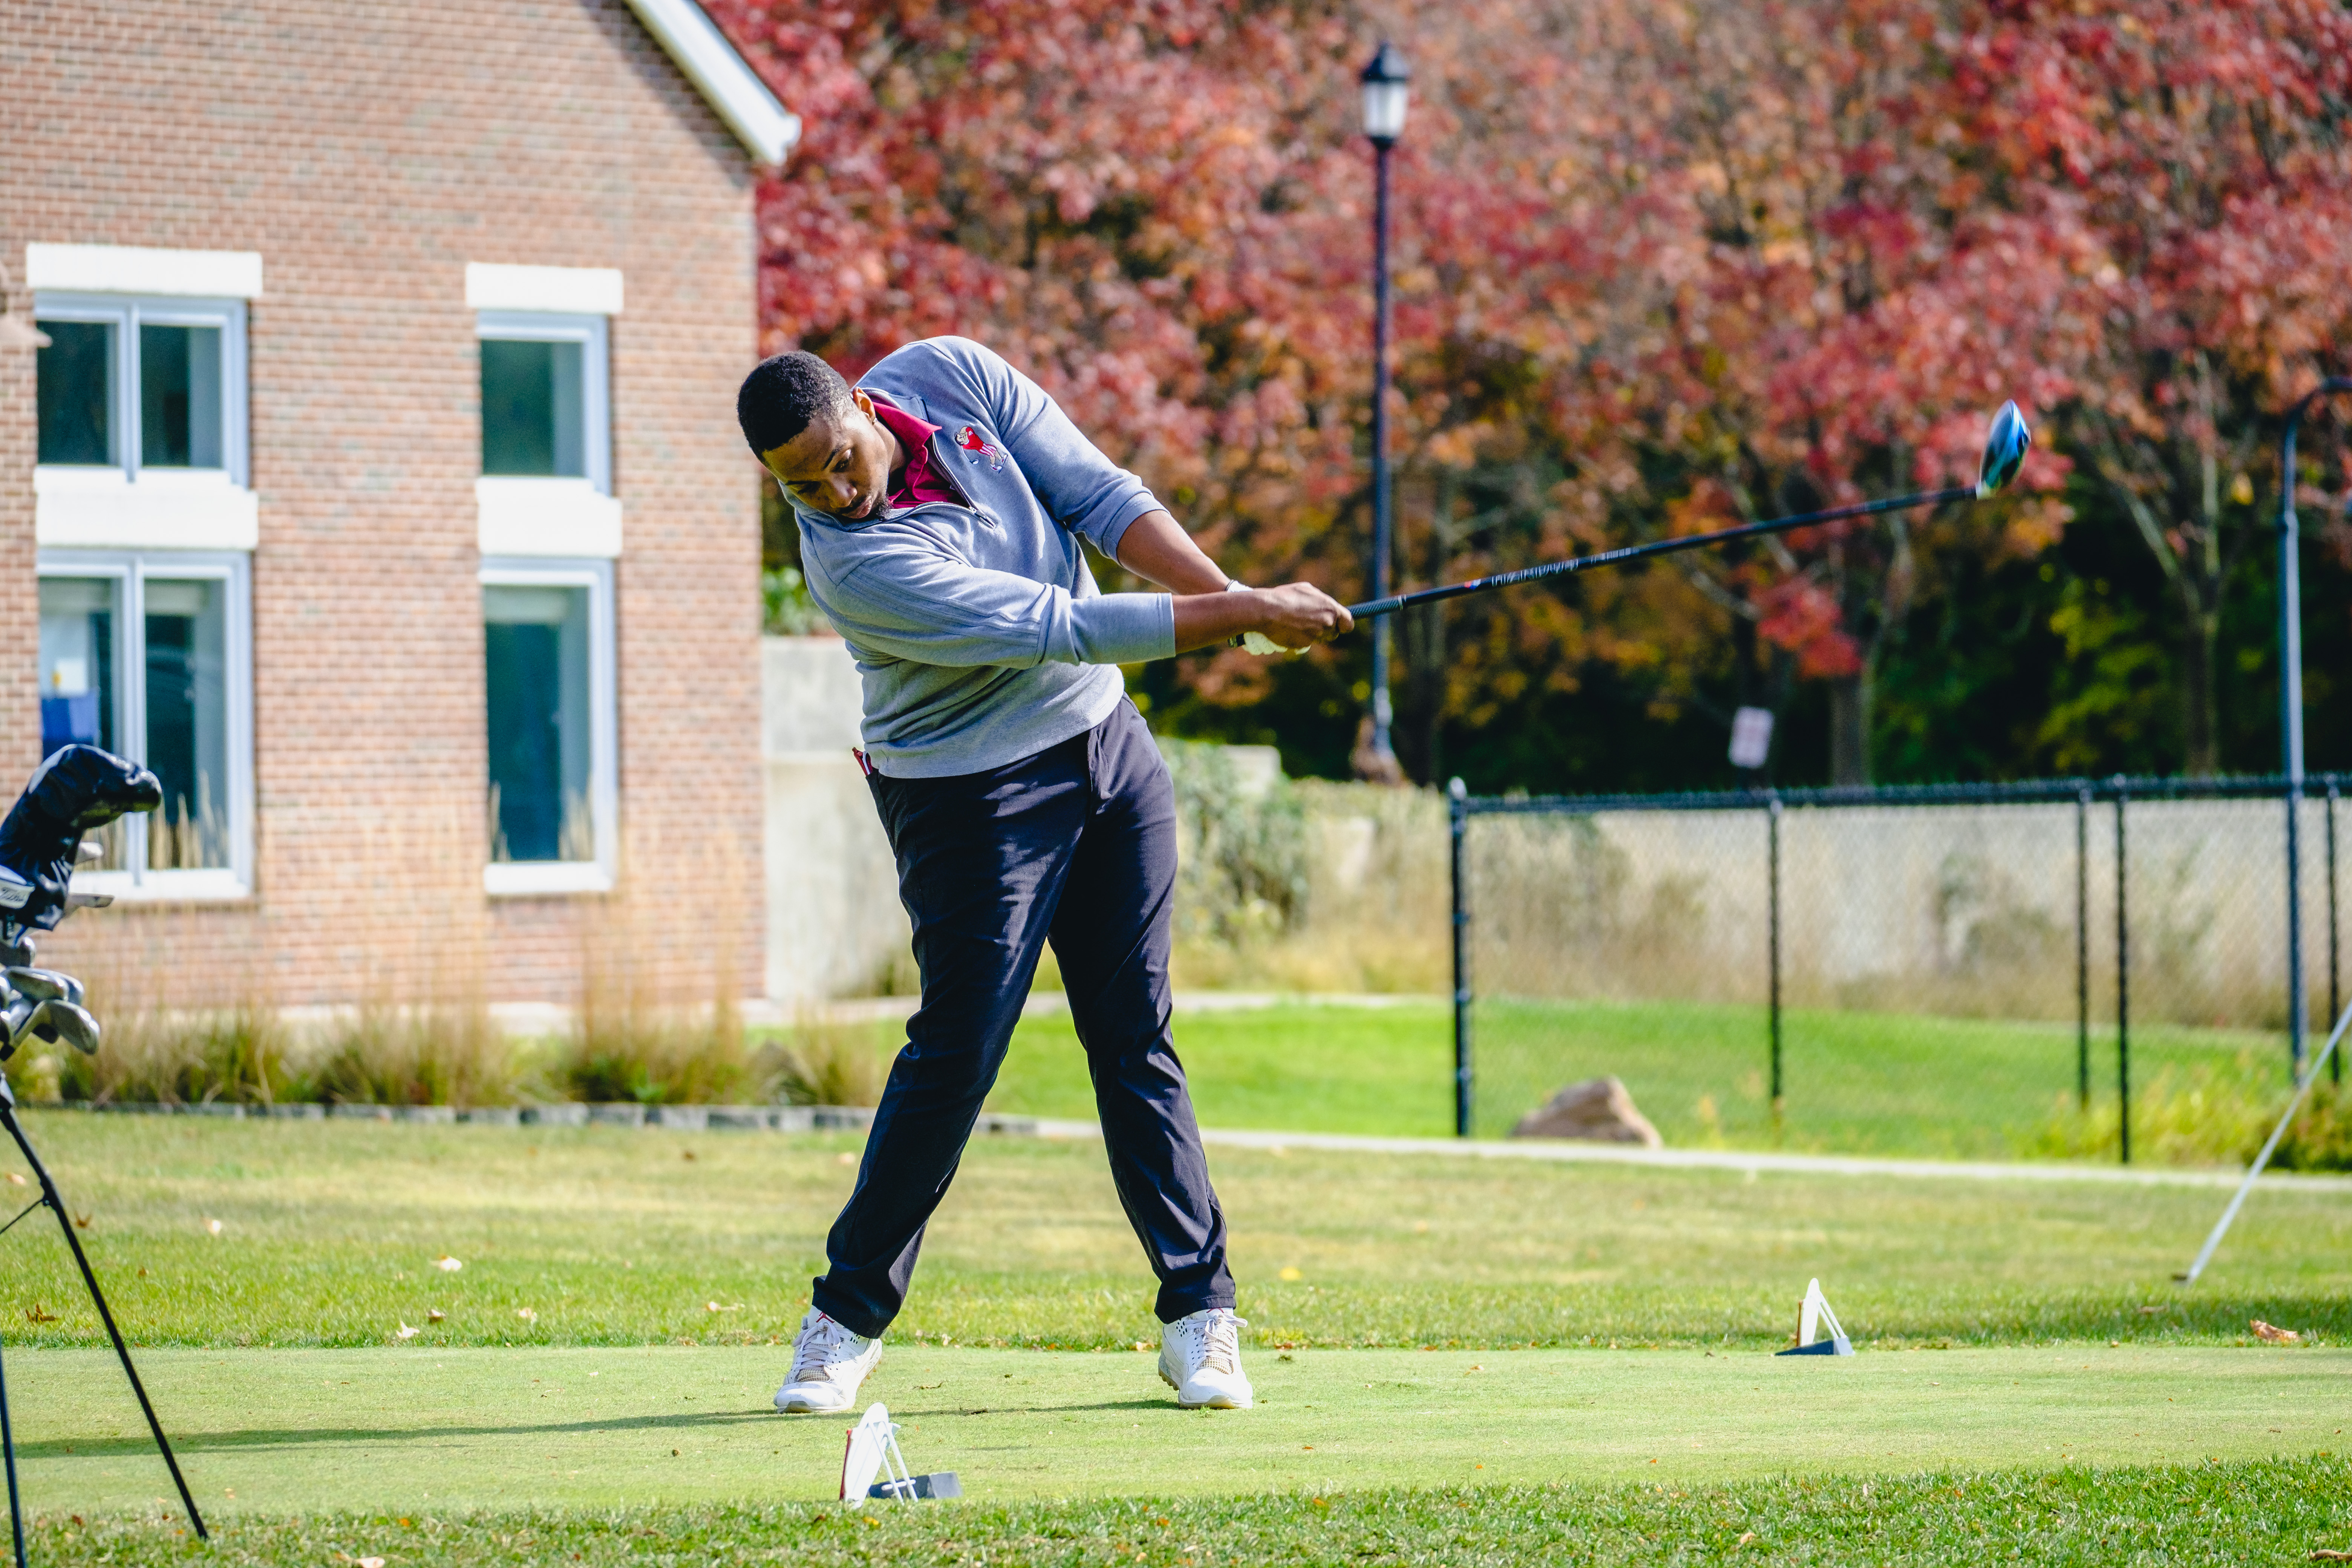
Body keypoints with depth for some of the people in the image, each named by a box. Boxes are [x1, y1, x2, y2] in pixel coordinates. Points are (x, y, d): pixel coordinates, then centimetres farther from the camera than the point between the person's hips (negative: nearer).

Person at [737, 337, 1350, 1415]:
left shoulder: (950, 378, -11)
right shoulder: (857, 565, -29)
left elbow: (1099, 496, -8)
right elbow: (1064, 630, -30)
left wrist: (1226, 593, -21)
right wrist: (1250, 617, -28)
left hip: (1106, 741, 6)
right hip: (972, 794, -5)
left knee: (1136, 1035, 4)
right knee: (957, 1050, -9)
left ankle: (1199, 1313, 6)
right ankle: (846, 1316, 5)